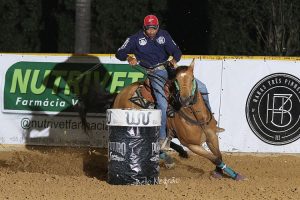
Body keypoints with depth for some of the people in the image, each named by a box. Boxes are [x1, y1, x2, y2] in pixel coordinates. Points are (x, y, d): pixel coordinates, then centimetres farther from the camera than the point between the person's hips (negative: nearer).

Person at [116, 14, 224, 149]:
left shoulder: (164, 35, 10)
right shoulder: (136, 39, 2)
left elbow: (176, 51, 8)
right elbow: (120, 53, 1)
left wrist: (174, 59, -16)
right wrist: (129, 58, -21)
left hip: (169, 68, 4)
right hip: (154, 73, -4)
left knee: (201, 87, -1)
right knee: (163, 104, -25)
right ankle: (162, 138, -12)